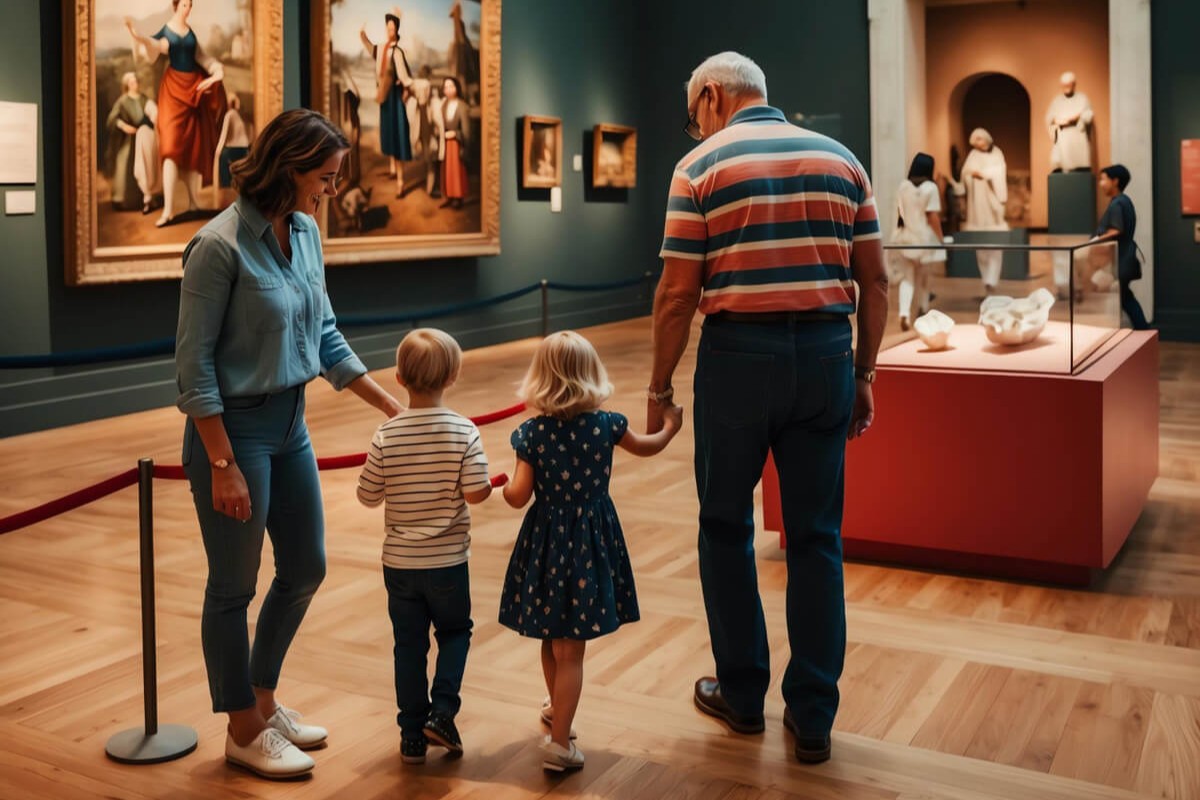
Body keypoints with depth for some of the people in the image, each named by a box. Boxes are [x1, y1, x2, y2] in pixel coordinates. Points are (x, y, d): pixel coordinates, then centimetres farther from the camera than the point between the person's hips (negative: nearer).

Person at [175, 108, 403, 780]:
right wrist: (222, 465, -18)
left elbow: (325, 337, 11)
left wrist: (392, 405, 8)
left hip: (290, 422, 8)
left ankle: (263, 699, 37)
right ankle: (244, 731, 26)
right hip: (234, 428, -8)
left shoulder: (305, 231, 3)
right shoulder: (220, 246, -20)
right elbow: (194, 365, -17)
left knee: (306, 568, 16)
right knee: (235, 586, 8)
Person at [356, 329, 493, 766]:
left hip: (399, 561, 1)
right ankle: (442, 711, 6)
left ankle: (413, 735, 19)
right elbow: (477, 492, -17)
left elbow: (367, 496, -4)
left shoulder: (386, 435, -10)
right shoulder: (463, 430, -13)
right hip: (447, 560, -1)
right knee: (455, 631, 20)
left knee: (409, 644, 13)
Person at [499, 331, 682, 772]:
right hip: (590, 541, -1)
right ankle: (560, 741, 2)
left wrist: (505, 484, 12)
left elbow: (518, 497, -12)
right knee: (571, 649, 3)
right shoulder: (606, 425, -7)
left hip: (547, 542, 1)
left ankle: (556, 709, 44)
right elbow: (648, 447, 13)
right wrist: (671, 425, 33)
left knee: (551, 639, 21)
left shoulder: (532, 433, -10)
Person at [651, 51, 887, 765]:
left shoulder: (701, 167, -2)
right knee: (817, 538, 10)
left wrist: (660, 388, 3)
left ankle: (742, 695, 24)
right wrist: (864, 374, 14)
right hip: (826, 356, 4)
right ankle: (813, 717, 16)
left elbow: (678, 294, -6)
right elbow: (875, 282, 7)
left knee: (728, 529, 13)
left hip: (738, 357, -3)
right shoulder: (841, 159, 9)